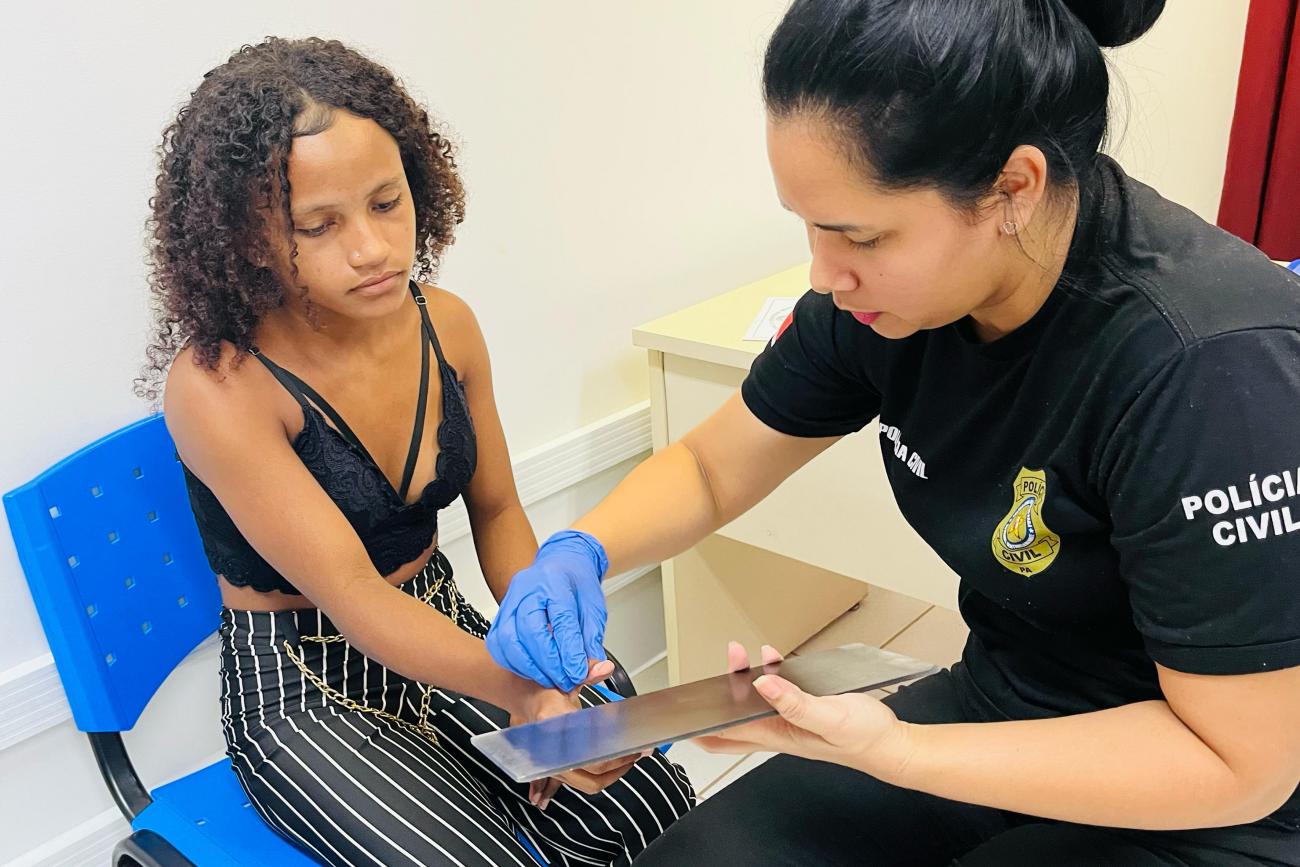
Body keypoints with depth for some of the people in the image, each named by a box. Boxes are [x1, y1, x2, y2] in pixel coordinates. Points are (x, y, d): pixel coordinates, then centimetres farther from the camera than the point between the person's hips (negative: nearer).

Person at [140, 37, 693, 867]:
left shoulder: (445, 323, -7)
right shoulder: (217, 384, -23)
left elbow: (497, 511, 3)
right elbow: (349, 595, -29)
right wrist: (514, 687, -45)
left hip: (444, 635, 5)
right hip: (304, 689, -4)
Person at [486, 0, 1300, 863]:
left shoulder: (1212, 368, -30)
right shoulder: (884, 289, -11)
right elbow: (709, 468, 1)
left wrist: (893, 753, -28)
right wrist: (578, 553, -18)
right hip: (1004, 709, 5)